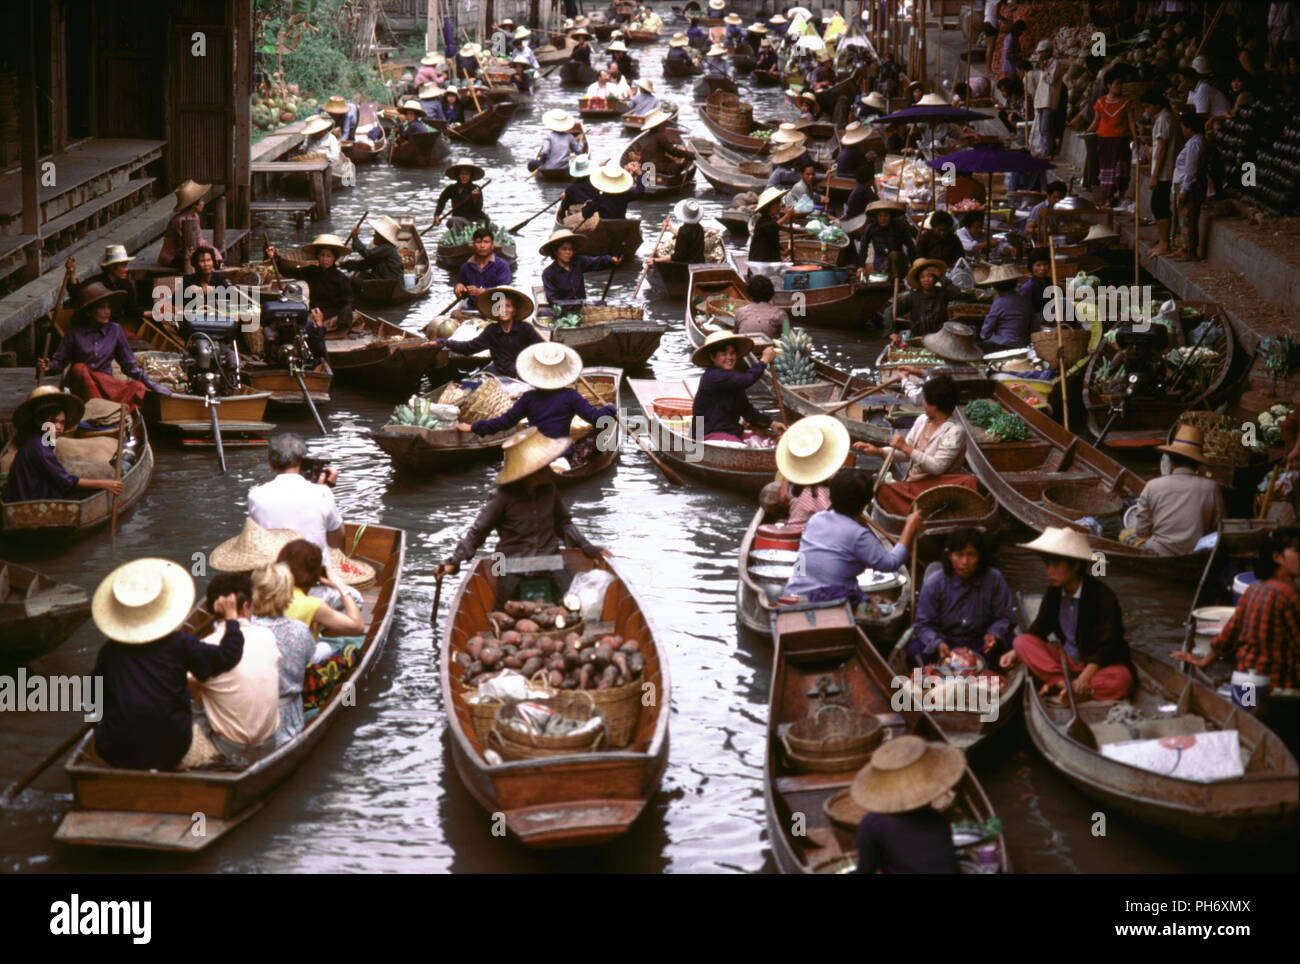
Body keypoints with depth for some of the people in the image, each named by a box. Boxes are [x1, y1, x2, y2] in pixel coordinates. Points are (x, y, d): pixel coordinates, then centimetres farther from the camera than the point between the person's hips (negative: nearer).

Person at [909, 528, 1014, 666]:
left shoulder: (994, 580, -5)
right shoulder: (933, 584, -7)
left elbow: (1006, 617, 4)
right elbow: (924, 625, -5)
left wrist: (994, 634, -19)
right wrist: (938, 644, -26)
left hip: (980, 645, 1)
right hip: (945, 642, -1)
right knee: (915, 649, -30)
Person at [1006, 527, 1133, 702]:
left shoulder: (1103, 596, -18)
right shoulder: (1054, 592, -2)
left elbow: (1105, 646, -20)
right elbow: (1039, 629, 9)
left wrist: (1084, 678, -31)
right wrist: (1016, 653, -7)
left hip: (1099, 664, -5)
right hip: (1066, 658, 5)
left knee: (1120, 680, -38)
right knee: (1022, 641, -17)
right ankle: (1066, 684, -29)